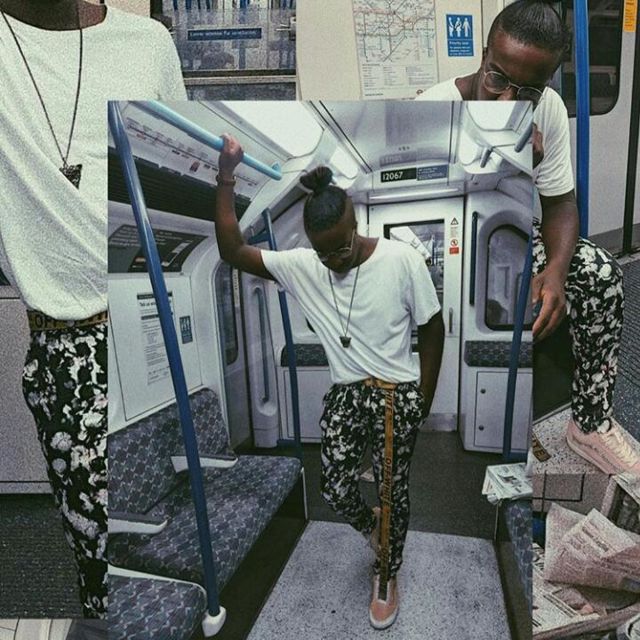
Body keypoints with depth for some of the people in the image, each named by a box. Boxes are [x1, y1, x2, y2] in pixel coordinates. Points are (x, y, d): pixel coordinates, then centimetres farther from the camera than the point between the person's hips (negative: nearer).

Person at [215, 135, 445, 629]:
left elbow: (432, 327, -6)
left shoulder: (402, 259, -16)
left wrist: (424, 400, -3)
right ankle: (374, 528, 43)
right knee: (335, 489, 5)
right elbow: (234, 252, -9)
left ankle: (386, 578, 39)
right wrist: (227, 180, -16)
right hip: (345, 393, 3)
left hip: (396, 393, -2)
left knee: (392, 490, 9)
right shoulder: (303, 267, -7)